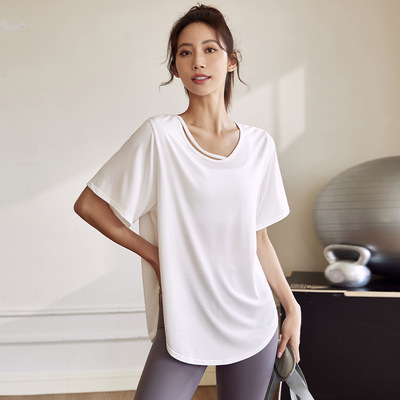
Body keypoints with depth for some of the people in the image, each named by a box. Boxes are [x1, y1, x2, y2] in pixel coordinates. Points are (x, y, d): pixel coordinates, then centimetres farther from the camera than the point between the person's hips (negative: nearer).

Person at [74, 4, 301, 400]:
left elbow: (258, 238, 9)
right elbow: (88, 204, -5)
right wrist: (154, 254, -5)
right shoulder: (159, 136, -10)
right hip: (183, 323, -3)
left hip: (254, 323, 4)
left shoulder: (259, 144, 2)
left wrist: (292, 308, 10)